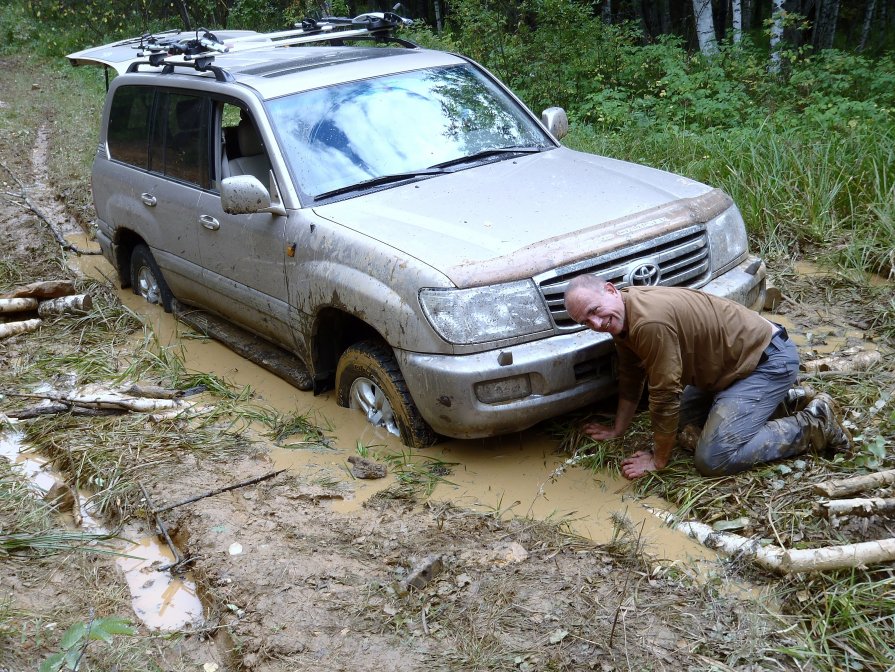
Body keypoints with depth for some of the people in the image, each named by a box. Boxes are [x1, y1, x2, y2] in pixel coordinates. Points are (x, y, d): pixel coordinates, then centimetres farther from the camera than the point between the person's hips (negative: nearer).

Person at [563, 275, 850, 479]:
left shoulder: (649, 322, -30)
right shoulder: (622, 315, 0)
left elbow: (665, 395, -24)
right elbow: (630, 378, 14)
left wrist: (658, 460, -13)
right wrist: (618, 429, 18)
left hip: (769, 360, -10)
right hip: (742, 356, 10)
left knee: (712, 460, -17)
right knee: (680, 415, 23)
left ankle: (814, 425, -3)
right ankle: (783, 398, 24)